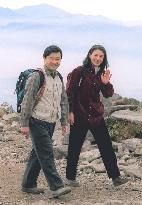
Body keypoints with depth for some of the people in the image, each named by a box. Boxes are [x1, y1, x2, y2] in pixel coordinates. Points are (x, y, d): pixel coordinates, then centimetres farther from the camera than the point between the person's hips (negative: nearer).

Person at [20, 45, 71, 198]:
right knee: (46, 155, -10)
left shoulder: (59, 78, 13)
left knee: (38, 154, 12)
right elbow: (27, 101, -12)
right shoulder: (36, 77, -10)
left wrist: (64, 122, 17)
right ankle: (56, 187, -10)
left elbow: (64, 101, 20)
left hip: (51, 123, 8)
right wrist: (24, 124, -14)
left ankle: (28, 185, 21)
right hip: (37, 122, -8)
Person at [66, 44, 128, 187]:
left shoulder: (102, 74, 10)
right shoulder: (79, 72, -7)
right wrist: (70, 112, -13)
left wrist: (106, 83, -14)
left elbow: (108, 94, 5)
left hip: (97, 116, 5)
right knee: (74, 148, 4)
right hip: (79, 116, -5)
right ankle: (70, 178, 17)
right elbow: (69, 93, -8)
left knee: (106, 147, 6)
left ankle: (115, 177, 12)